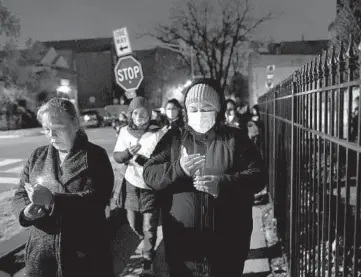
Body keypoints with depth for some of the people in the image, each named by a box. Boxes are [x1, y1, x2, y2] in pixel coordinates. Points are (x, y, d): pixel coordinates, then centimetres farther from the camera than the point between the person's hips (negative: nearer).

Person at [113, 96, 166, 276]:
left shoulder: (157, 133, -11)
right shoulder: (125, 131, 0)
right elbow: (116, 156, -4)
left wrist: (146, 161, -28)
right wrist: (128, 152, -24)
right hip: (131, 185, 4)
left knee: (149, 227, 3)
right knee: (133, 223, 18)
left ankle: (148, 260, 23)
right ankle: (147, 245, 48)